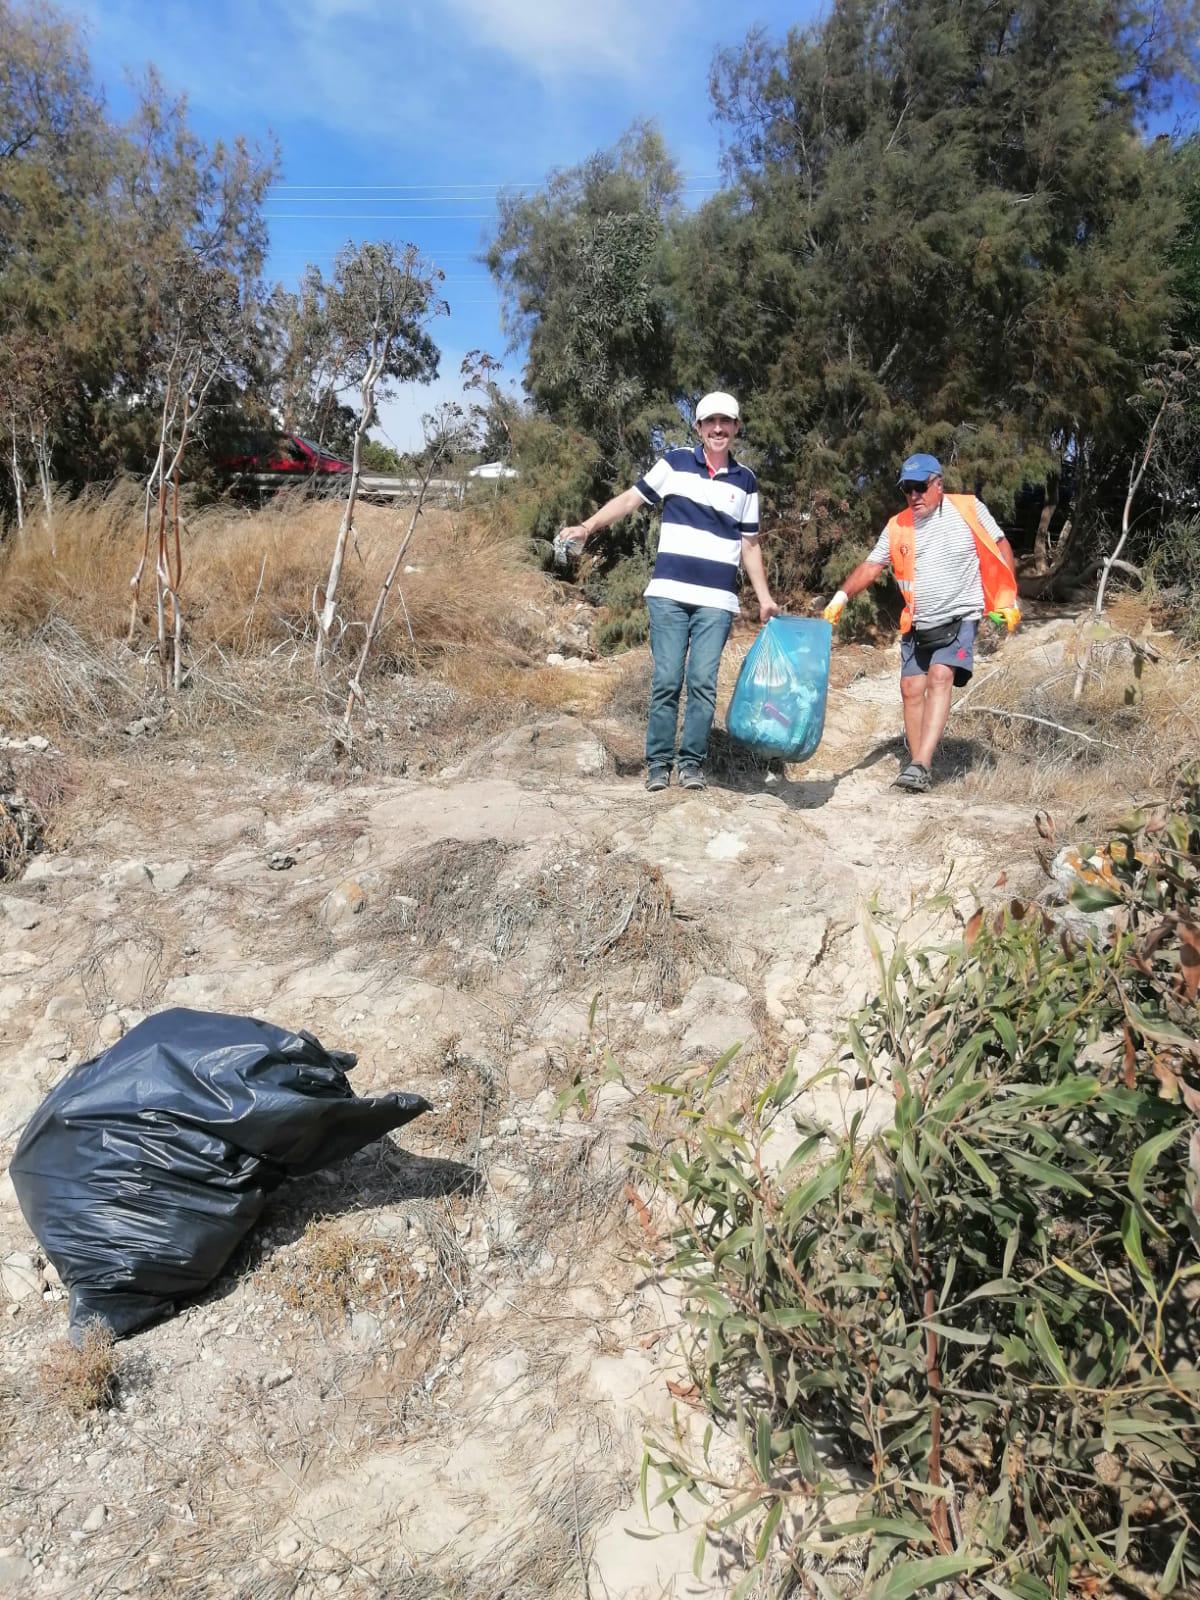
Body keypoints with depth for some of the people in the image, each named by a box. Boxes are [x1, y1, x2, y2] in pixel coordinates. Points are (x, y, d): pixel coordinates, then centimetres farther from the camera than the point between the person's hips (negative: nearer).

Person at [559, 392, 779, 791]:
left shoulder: (745, 481, 12)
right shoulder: (675, 463, 7)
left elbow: (750, 545, 15)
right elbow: (630, 499, 7)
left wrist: (764, 597, 8)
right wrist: (588, 527, -6)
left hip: (717, 602, 1)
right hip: (669, 594, -1)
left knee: (702, 682, -3)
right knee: (666, 681, -2)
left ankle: (692, 763, 6)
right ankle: (657, 763, 5)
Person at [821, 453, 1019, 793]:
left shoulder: (968, 509, -4)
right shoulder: (898, 526, 5)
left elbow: (1000, 548, 2)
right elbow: (871, 566, 3)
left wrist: (1008, 599, -4)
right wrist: (842, 596, -12)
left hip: (958, 618, -5)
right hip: (917, 625, 5)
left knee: (940, 678, -23)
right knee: (912, 689, 2)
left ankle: (921, 765, -31)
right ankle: (917, 763, 15)